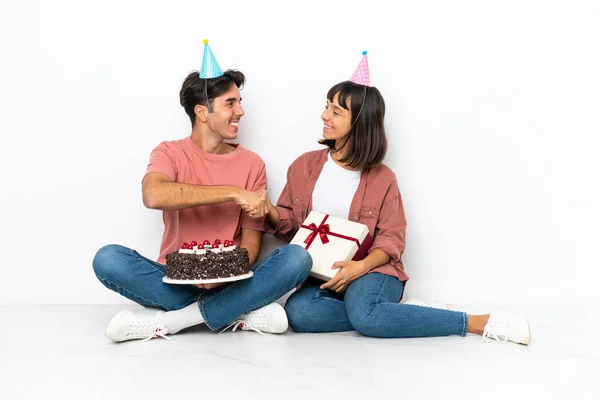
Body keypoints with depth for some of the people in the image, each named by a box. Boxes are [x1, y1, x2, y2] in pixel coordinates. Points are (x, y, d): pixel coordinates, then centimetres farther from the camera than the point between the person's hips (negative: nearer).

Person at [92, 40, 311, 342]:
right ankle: (241, 314, -25)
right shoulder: (170, 153, 1)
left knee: (297, 257, -25)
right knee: (107, 258, -27)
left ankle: (165, 321, -24)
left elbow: (251, 241, 0)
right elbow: (153, 195, -24)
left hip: (230, 282, 1)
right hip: (175, 279, -1)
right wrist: (233, 192, -26)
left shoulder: (252, 164, 5)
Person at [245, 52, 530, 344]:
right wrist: (270, 212, -11)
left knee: (365, 315, -37)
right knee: (298, 312, -31)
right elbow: (290, 222, 13)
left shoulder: (382, 178, -2)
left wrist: (361, 266, -24)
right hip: (322, 276, 3)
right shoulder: (304, 166, 6)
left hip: (371, 271, -3)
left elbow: (391, 238, -4)